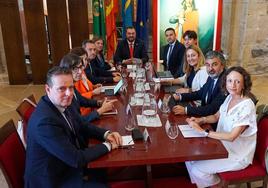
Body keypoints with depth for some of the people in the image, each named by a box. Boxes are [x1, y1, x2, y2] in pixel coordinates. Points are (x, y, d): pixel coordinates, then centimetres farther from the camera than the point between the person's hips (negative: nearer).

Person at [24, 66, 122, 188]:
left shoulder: (63, 104, -6)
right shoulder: (45, 121, -32)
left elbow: (83, 127, 9)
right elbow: (76, 159, -28)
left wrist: (106, 134, -8)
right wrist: (107, 145, -16)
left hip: (69, 163, 8)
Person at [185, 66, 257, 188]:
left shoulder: (246, 106, -25)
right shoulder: (230, 97, -1)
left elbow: (231, 137, -28)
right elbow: (216, 117, 13)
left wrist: (203, 131, -27)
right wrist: (200, 120, -7)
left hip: (237, 155, -7)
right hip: (223, 145, 7)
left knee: (197, 170, -13)